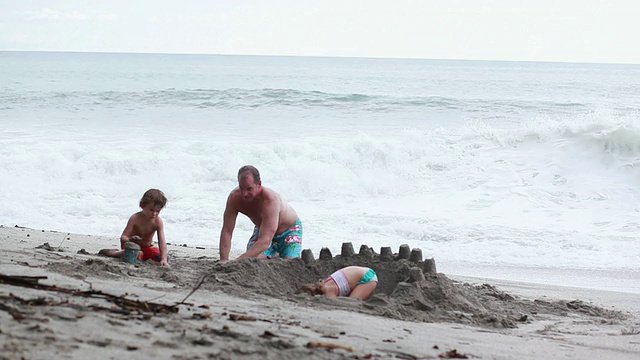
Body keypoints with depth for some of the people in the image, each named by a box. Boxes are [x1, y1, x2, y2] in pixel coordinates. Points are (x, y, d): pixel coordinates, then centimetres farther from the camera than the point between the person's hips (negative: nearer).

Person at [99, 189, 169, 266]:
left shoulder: (158, 222, -20)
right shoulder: (135, 218, -25)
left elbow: (162, 242, -28)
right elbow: (123, 238, -25)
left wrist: (164, 259, -43)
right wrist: (130, 240, -51)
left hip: (147, 247, 3)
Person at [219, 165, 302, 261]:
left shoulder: (270, 200, -42)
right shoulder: (234, 197, -28)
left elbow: (265, 242, -49)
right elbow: (226, 231, -25)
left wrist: (237, 261, -59)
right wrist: (224, 262, -38)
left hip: (289, 229, -4)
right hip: (262, 230, 4)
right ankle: (274, 256, 16)